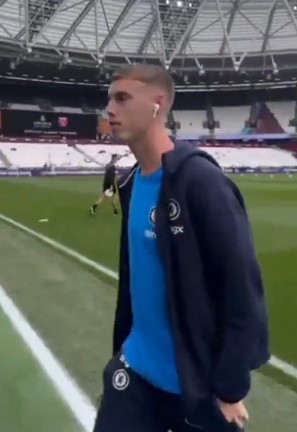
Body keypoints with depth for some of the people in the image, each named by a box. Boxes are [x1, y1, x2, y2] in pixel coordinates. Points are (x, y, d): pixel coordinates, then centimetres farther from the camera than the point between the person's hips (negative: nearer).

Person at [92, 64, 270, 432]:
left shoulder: (200, 181, -20)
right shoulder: (131, 184, 2)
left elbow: (243, 285, -19)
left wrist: (231, 387, -15)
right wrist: (122, 345, 13)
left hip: (195, 382, -5)